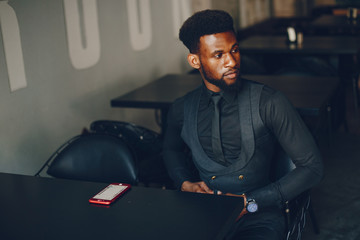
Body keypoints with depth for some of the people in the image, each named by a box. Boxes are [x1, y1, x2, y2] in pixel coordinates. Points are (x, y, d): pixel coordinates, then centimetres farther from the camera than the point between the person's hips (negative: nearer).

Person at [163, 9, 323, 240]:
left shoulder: (269, 103, -7)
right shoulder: (182, 109, 5)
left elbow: (312, 166, -5)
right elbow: (172, 150, 27)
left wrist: (250, 201, -12)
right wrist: (185, 182, 5)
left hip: (258, 215, -3)